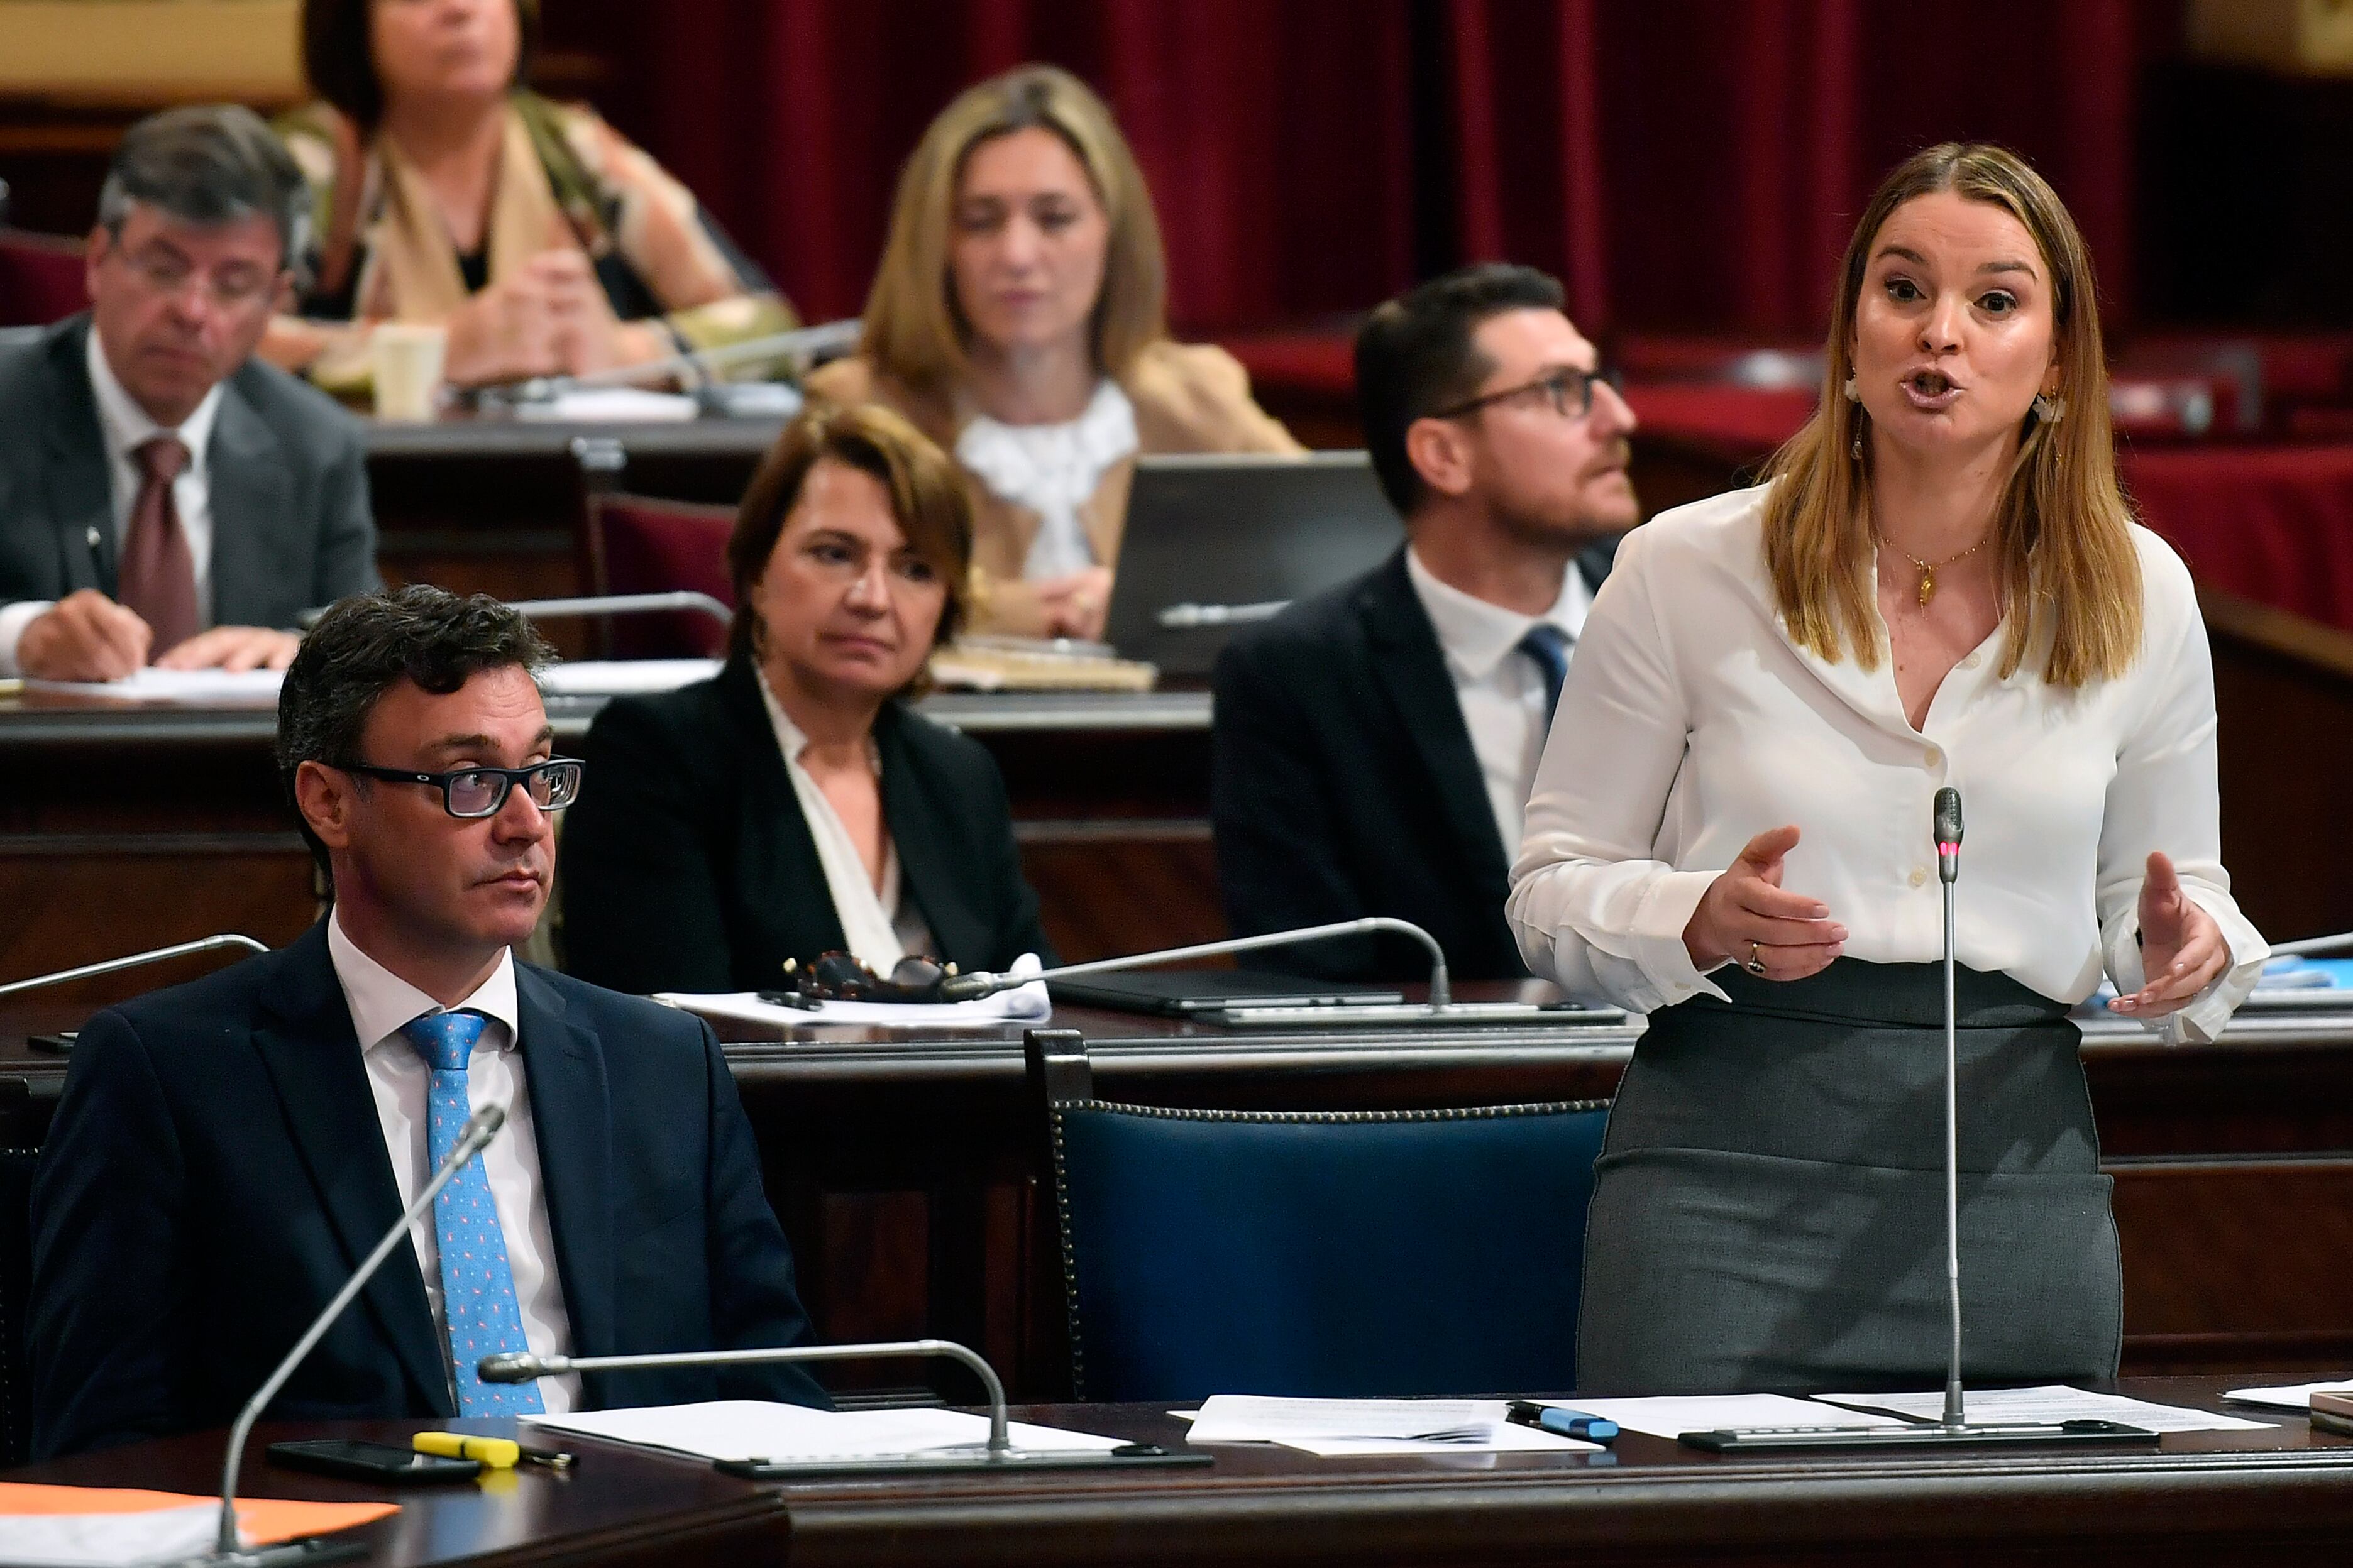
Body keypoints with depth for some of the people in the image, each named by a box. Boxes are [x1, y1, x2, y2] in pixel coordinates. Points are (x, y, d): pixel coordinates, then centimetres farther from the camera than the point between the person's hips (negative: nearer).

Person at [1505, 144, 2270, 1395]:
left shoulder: (2140, 596, 8)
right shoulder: (1686, 571, 1)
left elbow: (2156, 889, 19)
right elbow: (1553, 890, 5)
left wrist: (2185, 954, -5)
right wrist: (1702, 924, -17)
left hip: (2014, 1176, 2)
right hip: (1731, 1150, -2)